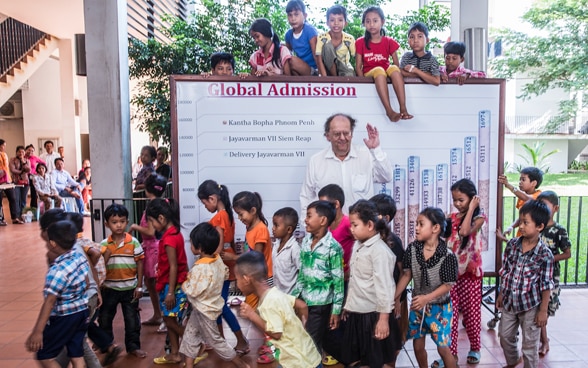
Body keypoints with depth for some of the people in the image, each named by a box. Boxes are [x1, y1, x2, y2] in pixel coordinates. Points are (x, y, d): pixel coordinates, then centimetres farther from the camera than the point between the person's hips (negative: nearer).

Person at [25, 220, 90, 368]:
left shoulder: (58, 270, -25)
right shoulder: (80, 257, -3)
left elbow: (49, 302, -26)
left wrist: (37, 331, -23)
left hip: (63, 318, -8)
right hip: (82, 312, 8)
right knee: (77, 356, 15)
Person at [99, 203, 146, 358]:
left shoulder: (134, 242, -9)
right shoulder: (104, 245, -5)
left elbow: (140, 264, -4)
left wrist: (139, 286, -5)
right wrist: (105, 256, -21)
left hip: (130, 288, -1)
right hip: (109, 289, 2)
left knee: (132, 319, 9)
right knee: (105, 319, 17)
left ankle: (133, 346, 25)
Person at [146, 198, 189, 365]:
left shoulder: (169, 238, -21)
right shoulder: (174, 233, 7)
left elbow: (173, 267, -22)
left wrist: (170, 292, -19)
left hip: (172, 286, -9)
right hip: (172, 285, 9)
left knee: (172, 321, 1)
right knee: (169, 319, 16)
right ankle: (175, 353, 27)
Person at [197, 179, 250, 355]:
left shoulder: (219, 217, -19)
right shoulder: (227, 215, 7)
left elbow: (219, 246, -22)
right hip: (224, 266, 9)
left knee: (221, 306, 1)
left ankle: (242, 342, 9)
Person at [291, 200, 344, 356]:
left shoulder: (333, 247, -16)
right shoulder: (305, 241, 3)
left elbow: (338, 281, -12)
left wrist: (336, 310, -11)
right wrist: (292, 296, 12)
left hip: (321, 304, -6)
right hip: (303, 300, 6)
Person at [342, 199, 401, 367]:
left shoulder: (380, 251, -19)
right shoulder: (358, 246, 7)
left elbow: (385, 286, -21)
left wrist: (384, 318, -20)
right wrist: (348, 305, 19)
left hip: (373, 315, -8)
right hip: (356, 313, 8)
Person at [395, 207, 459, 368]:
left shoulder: (447, 255, -21)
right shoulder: (412, 248, -9)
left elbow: (448, 285, -16)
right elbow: (406, 275, -1)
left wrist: (427, 298, -26)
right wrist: (392, 298, -3)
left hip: (439, 307, -4)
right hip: (417, 305, 4)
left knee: (443, 348, 5)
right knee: (418, 346, 15)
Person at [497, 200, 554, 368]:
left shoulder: (544, 254, -18)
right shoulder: (512, 244, -5)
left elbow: (546, 285, -12)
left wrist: (543, 310, -10)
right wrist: (501, 294, 10)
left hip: (531, 306, -5)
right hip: (509, 302, 5)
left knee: (530, 344, 10)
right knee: (505, 336, 21)